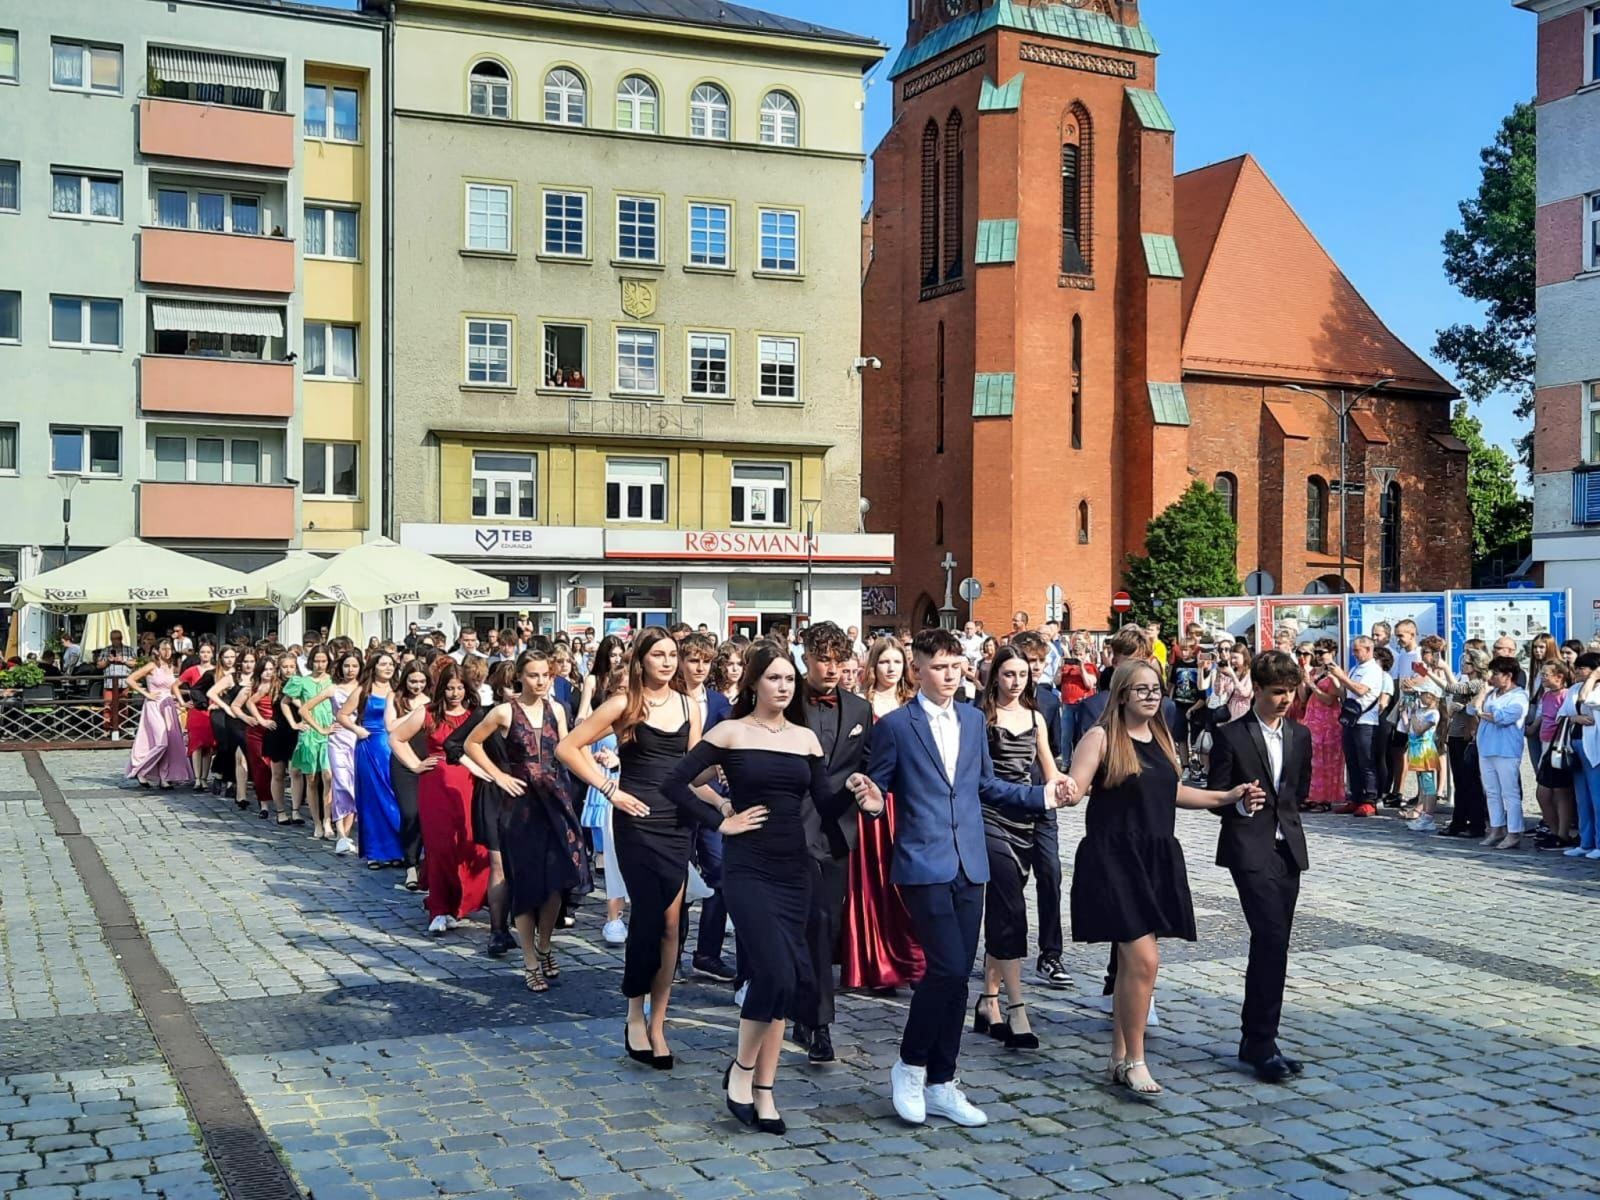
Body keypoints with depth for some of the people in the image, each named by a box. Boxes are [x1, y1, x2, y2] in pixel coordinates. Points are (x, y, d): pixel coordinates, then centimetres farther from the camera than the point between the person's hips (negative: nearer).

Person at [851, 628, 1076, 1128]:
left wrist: (1042, 795, 9)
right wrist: (871, 798, -24)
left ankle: (940, 1084, 19)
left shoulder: (973, 719, 12)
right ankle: (910, 1066, 8)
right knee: (947, 967, -14)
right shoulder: (895, 725, -5)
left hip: (969, 865, 6)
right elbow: (878, 787, -1)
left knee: (957, 976, 8)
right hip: (923, 865, -6)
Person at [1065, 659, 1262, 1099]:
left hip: (1157, 859, 7)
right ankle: (1135, 1060, 1)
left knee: (1131, 962, 11)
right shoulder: (1101, 737, -8)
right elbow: (1074, 789, -16)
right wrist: (1064, 792, -39)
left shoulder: (1161, 738, 13)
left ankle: (1119, 1059, 21)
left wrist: (1229, 796, 23)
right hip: (1114, 859, -7)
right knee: (1144, 960, -13)